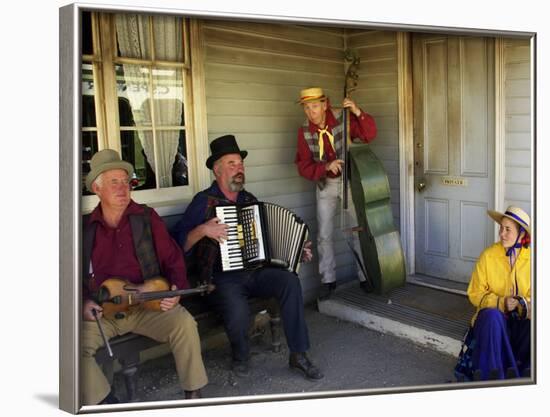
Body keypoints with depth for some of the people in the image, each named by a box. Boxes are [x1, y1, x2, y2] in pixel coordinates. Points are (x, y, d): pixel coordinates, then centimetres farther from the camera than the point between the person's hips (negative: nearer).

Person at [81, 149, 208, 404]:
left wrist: (177, 290, -13)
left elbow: (173, 261, 4)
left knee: (185, 324, -27)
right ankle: (105, 403, -3)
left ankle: (194, 393, -5)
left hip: (147, 303, -1)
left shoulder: (147, 218, 5)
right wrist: (83, 302, -5)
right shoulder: (84, 228, 7)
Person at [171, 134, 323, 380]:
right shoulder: (204, 202, -1)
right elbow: (177, 243, -8)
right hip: (222, 279, -5)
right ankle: (240, 357, 1)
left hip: (256, 272, 5)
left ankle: (298, 355, -14)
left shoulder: (250, 200, 16)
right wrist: (203, 230, -23)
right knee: (238, 311, -34)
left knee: (290, 281, -24)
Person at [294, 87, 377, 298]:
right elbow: (303, 166, -11)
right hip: (325, 184, 2)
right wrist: (326, 167, -28)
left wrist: (358, 112, -33)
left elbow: (370, 135, -19)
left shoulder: (343, 120, -15)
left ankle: (365, 276, 19)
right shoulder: (304, 132, -9)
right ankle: (328, 280, 17)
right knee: (324, 234, 3)